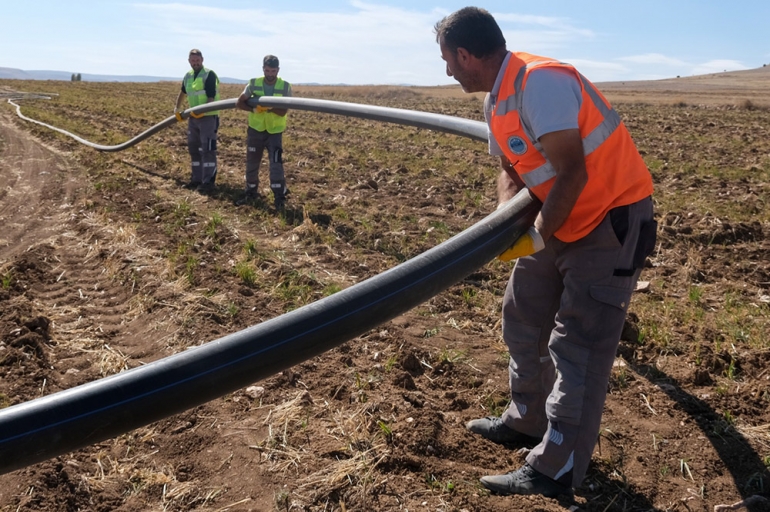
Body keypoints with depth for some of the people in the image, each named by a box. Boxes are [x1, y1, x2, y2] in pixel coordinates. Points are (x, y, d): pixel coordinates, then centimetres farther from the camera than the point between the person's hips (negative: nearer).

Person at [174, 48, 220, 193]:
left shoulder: (209, 75, -11)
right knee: (194, 149, 12)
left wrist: (202, 110, -30)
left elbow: (212, 98, -18)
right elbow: (182, 93, 30)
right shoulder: (188, 76, 12)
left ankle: (208, 182, -8)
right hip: (193, 117, 8)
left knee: (207, 149, -10)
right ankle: (196, 179, 22)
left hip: (208, 117, -8)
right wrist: (177, 108, 21)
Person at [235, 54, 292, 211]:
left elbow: (283, 112, -16)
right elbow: (239, 103, -2)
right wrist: (253, 109, -18)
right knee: (251, 163, 10)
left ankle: (279, 197, -6)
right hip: (255, 130, 3)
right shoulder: (254, 84, -6)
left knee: (276, 164, -11)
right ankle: (251, 193, 27)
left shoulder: (285, 87, -10)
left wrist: (269, 108, -34)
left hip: (275, 132, -2)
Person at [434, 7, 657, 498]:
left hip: (612, 222, -9)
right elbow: (511, 171, 10)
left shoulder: (540, 82, -25)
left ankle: (556, 470, 5)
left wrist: (536, 238, -20)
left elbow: (572, 173, -28)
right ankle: (528, 420, 33)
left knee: (577, 344, -6)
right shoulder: (496, 101, 5)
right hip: (559, 220, 10)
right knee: (523, 317, 16)